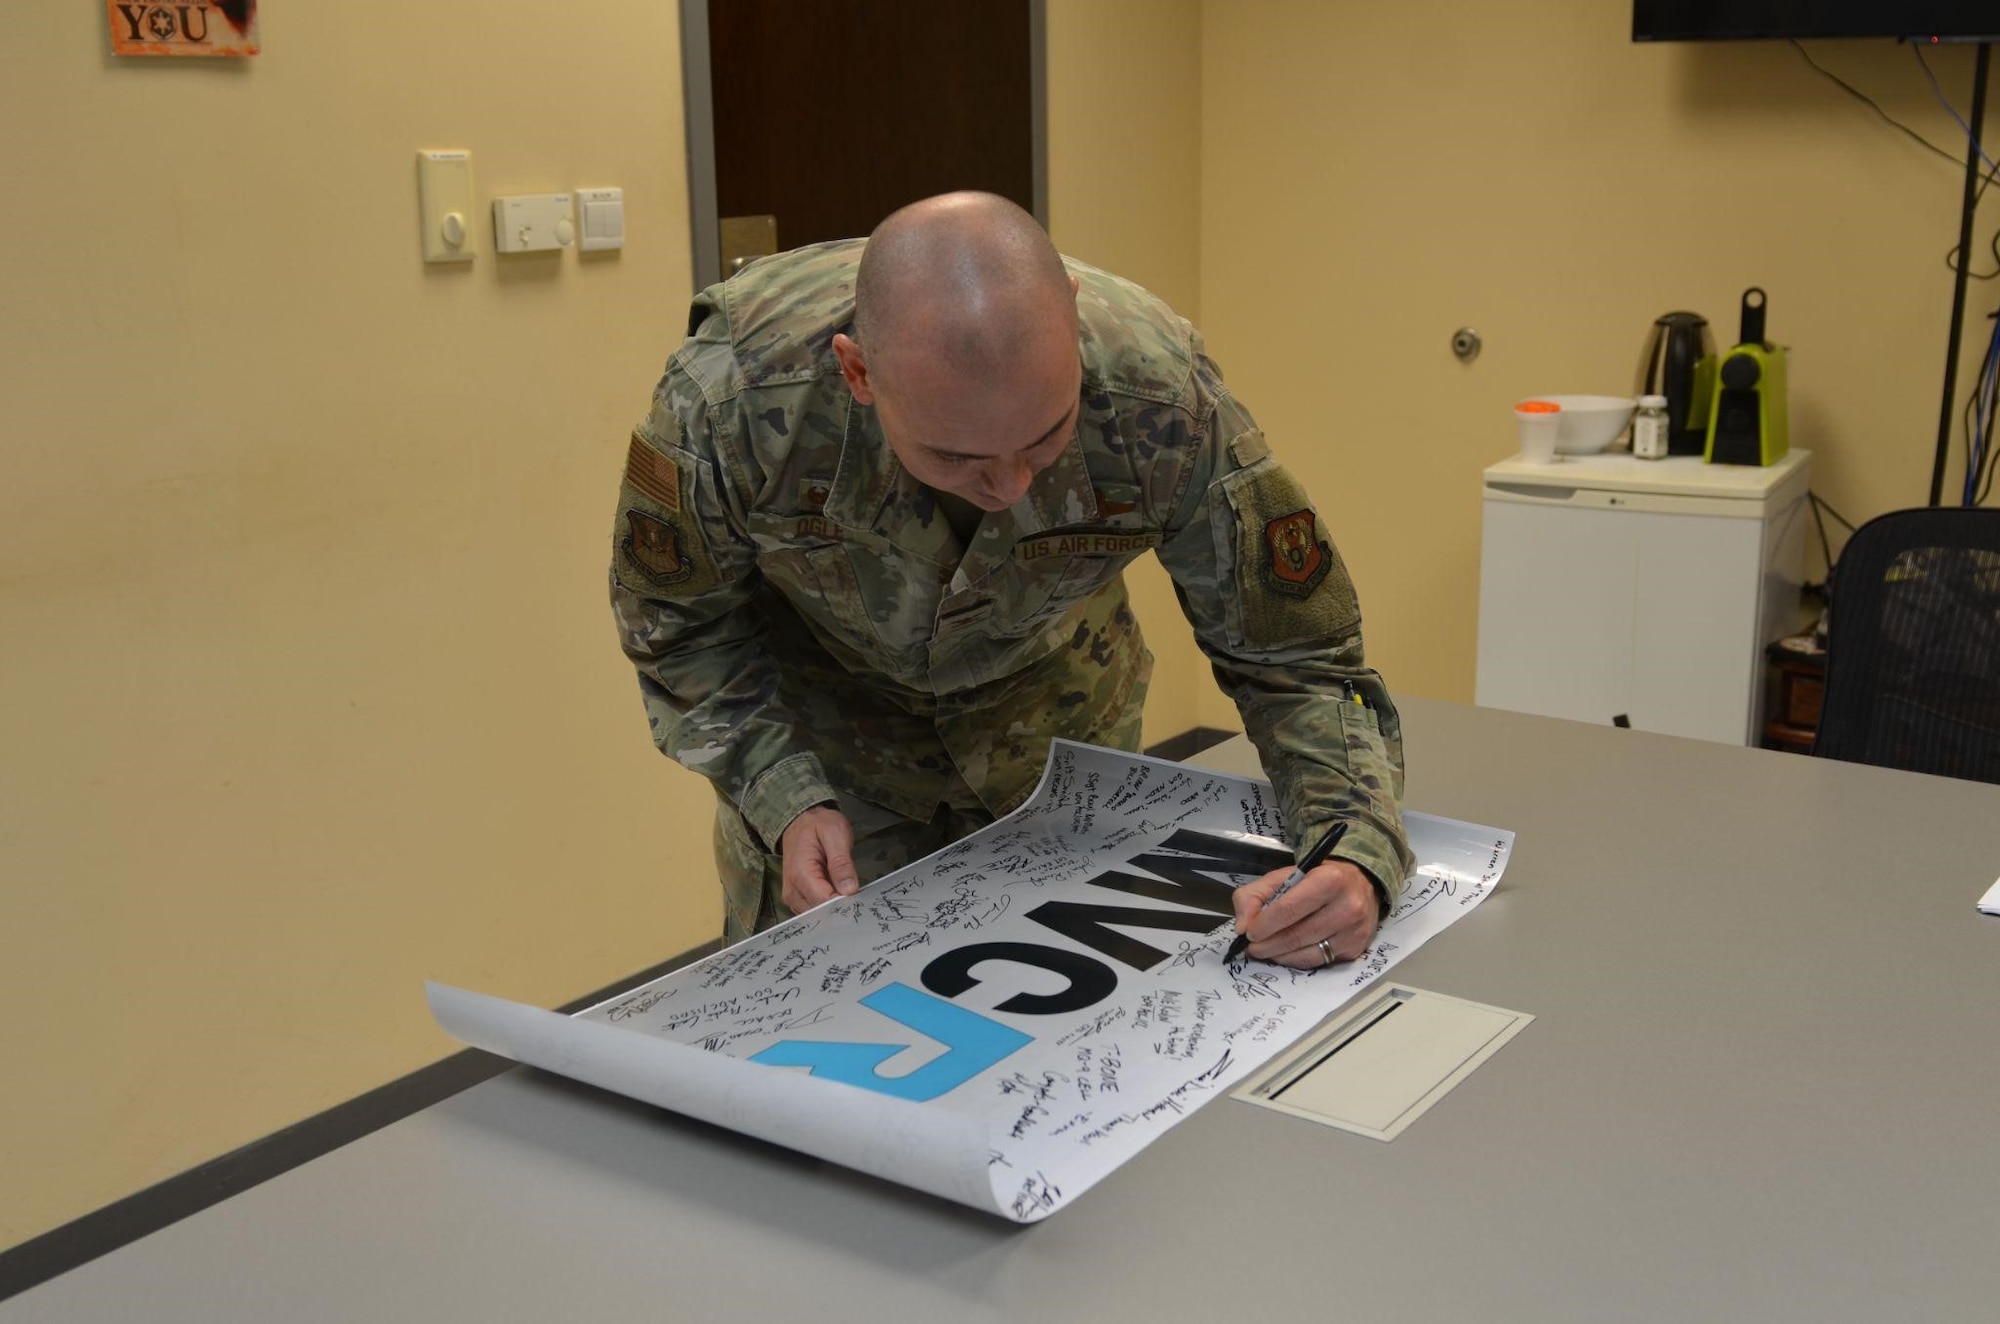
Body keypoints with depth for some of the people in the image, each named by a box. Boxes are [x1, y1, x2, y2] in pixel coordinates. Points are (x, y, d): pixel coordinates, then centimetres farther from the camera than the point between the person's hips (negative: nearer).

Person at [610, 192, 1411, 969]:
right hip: (822, 735, -1)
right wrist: (785, 800, -26)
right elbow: (678, 621, -14)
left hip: (1059, 733, 1)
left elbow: (1296, 655, -23)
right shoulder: (730, 397, -35)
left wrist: (1356, 858, -40)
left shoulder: (1163, 399, -34)